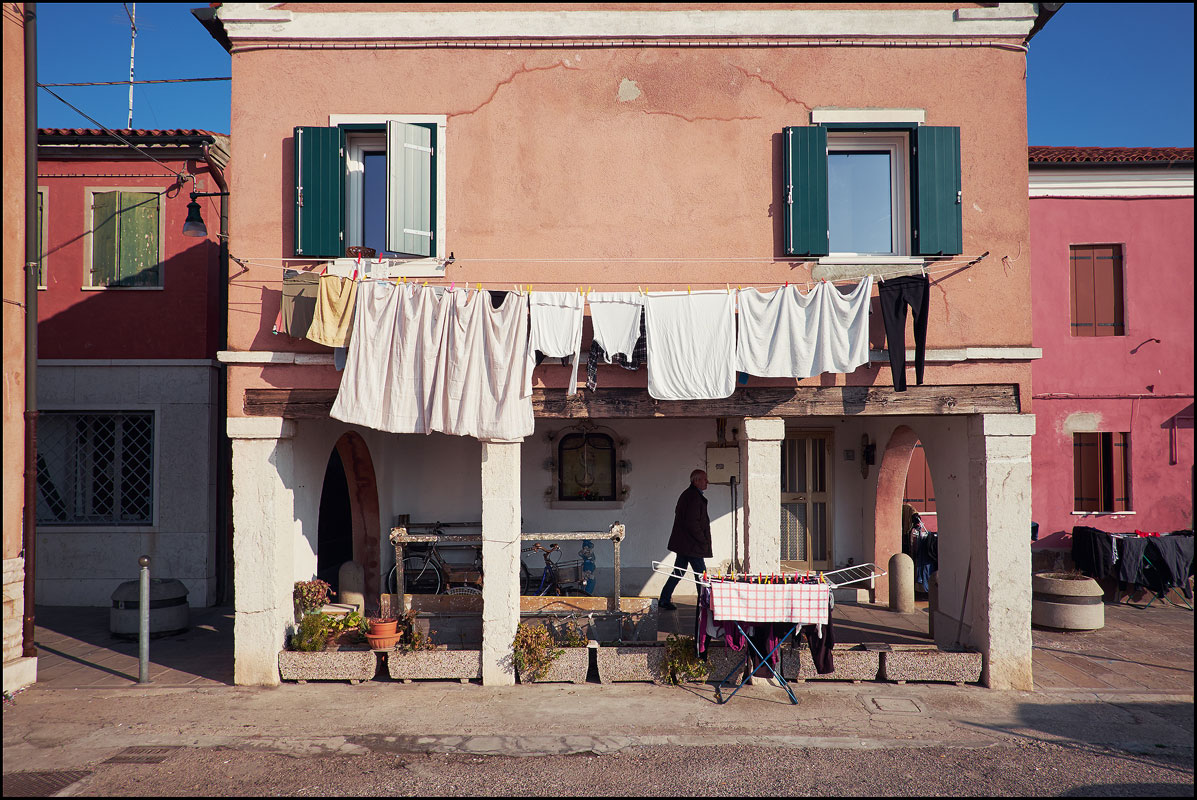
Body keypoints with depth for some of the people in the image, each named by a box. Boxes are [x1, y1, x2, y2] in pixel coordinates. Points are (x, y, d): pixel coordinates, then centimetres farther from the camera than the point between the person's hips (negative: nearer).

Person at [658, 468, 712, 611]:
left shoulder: (687, 494, 15)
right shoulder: (694, 497, -18)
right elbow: (692, 523, -24)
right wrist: (703, 540, -14)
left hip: (683, 544, 10)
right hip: (692, 545, -10)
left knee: (678, 572, 15)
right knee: (701, 574, -2)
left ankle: (664, 600, 19)